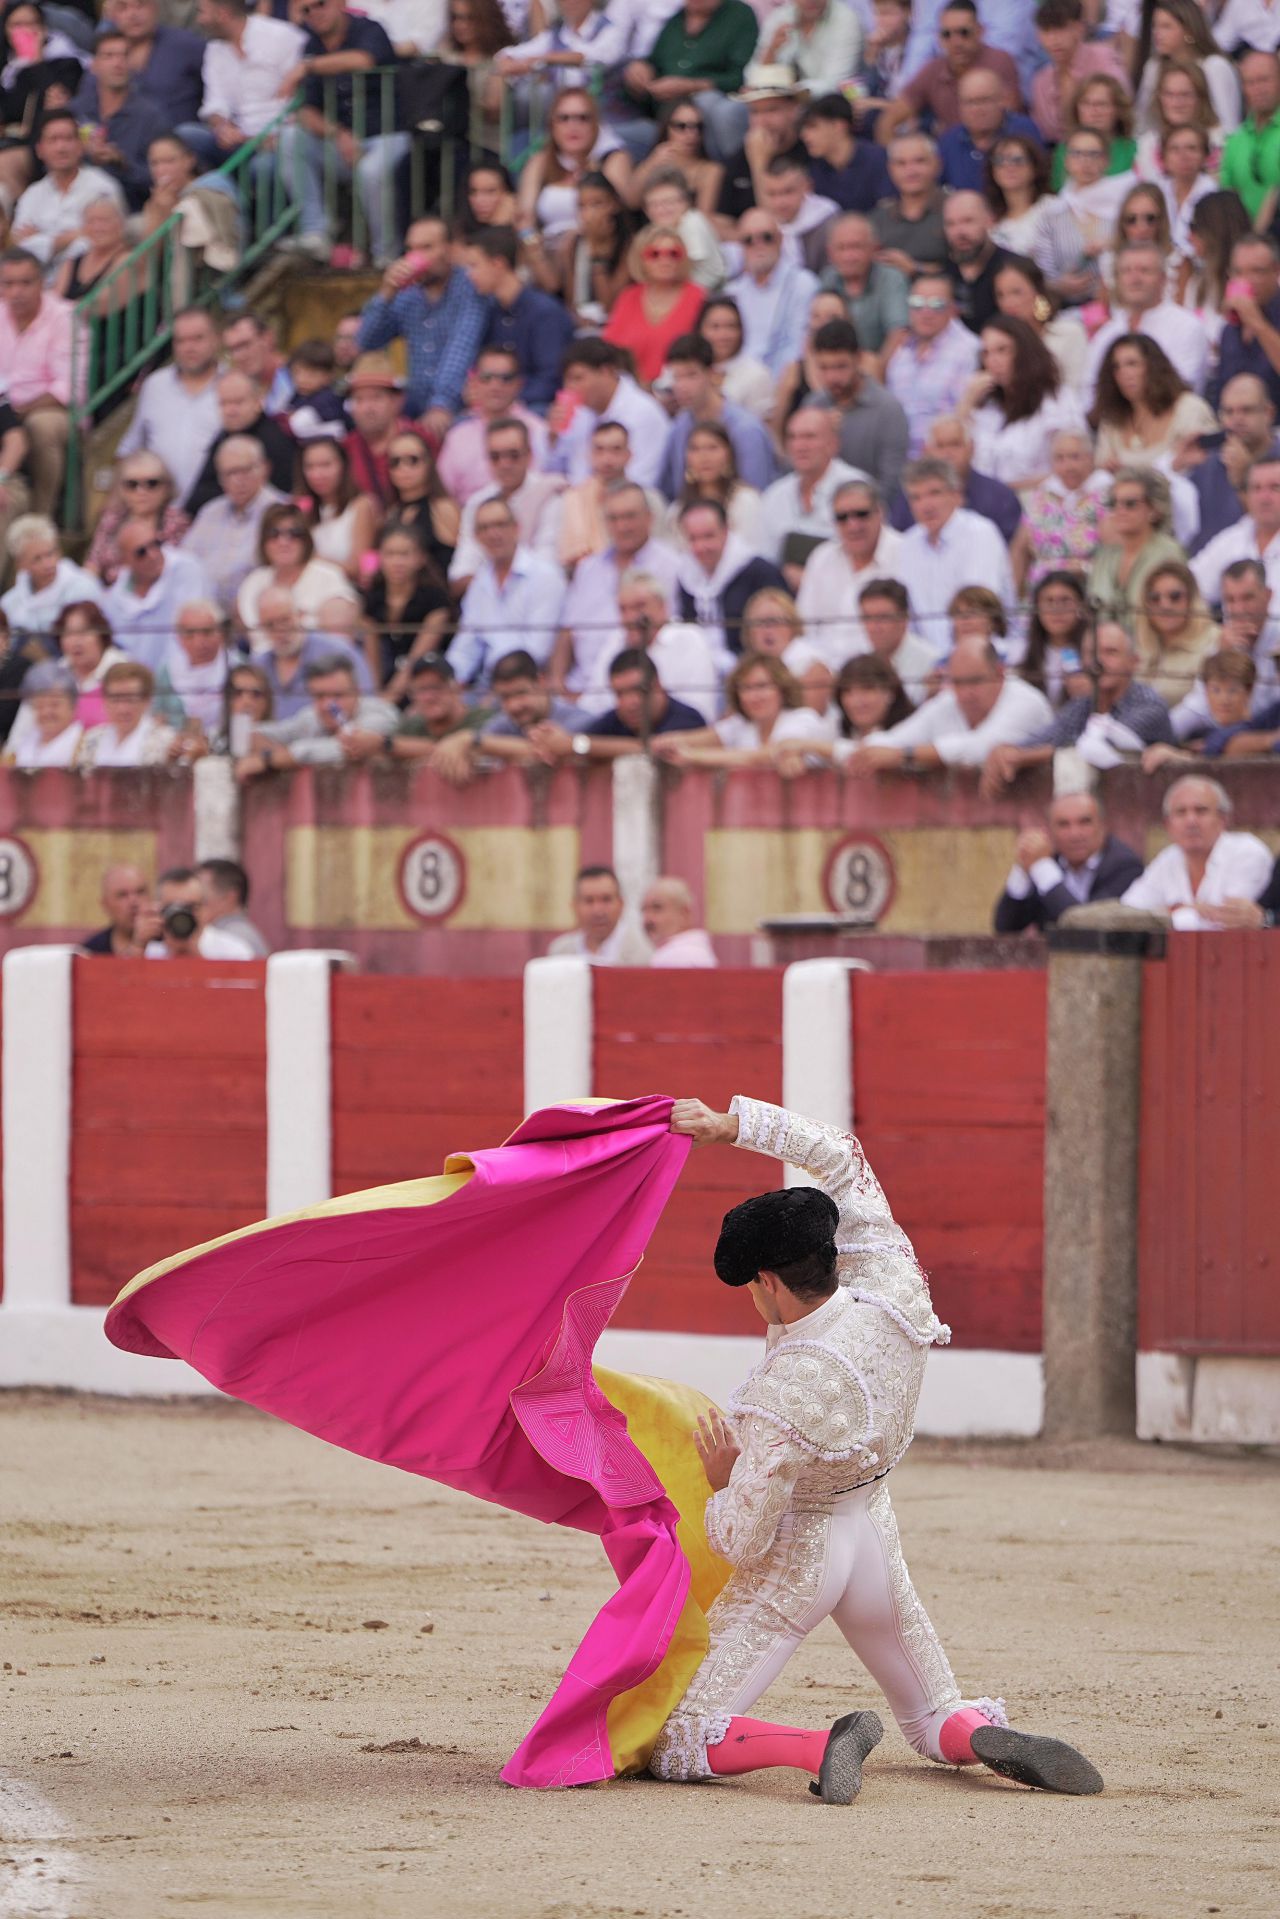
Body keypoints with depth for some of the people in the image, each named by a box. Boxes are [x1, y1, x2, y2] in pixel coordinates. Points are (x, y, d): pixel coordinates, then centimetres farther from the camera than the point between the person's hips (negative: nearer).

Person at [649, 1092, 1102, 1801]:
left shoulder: (783, 1398, -32)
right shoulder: (897, 1294, -17)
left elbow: (741, 1542, -22)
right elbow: (839, 1156, -4)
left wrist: (721, 1481, -3)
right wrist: (730, 1123, -5)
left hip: (797, 1562, -6)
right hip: (874, 1535, 7)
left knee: (675, 1750, -5)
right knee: (937, 1723, 23)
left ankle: (823, 1746, -28)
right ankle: (986, 1736, -12)